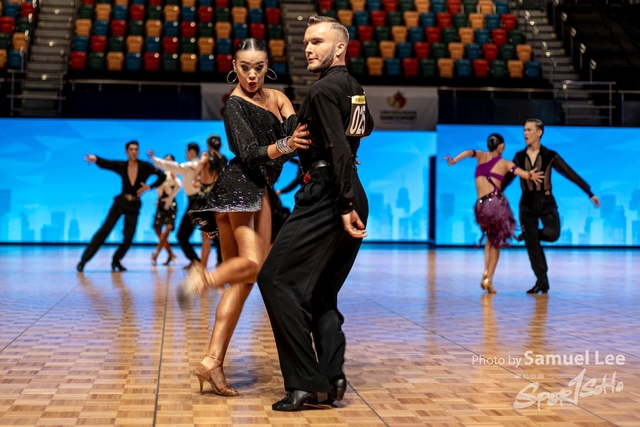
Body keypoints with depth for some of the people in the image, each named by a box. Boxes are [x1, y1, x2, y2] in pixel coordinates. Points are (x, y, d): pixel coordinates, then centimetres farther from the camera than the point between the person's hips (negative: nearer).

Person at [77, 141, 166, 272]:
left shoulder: (145, 167, -8)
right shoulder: (121, 166, -5)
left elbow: (162, 176, -5)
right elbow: (104, 163, -17)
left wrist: (149, 187, -13)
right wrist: (96, 159, -39)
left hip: (134, 206, 1)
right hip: (120, 203, -1)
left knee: (128, 237, 1)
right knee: (104, 231, -4)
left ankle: (116, 261, 22)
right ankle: (83, 260, -1)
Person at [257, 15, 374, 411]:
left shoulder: (324, 89, -10)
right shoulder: (356, 88, 16)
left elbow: (339, 150, -19)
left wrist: (345, 205, -24)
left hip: (326, 199, -9)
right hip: (352, 199, 9)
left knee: (277, 278, -8)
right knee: (321, 293, 14)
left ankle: (307, 382, -11)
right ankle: (332, 379, 6)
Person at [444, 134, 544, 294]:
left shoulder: (482, 156, 14)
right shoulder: (506, 163, 10)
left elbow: (469, 152, -8)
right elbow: (527, 174, -7)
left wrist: (454, 160, -18)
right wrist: (530, 175, 7)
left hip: (481, 205, 2)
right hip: (497, 202, -2)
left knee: (490, 238, 27)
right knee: (496, 242, 14)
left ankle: (486, 271, 8)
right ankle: (488, 279, 3)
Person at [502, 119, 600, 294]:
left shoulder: (550, 156, -4)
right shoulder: (519, 156, 2)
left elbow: (571, 174, -2)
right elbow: (507, 178, 9)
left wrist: (590, 193, -4)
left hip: (546, 201, -1)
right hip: (527, 203, 2)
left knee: (552, 234, -23)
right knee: (532, 245, 0)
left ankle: (529, 234, 10)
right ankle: (542, 281, 11)